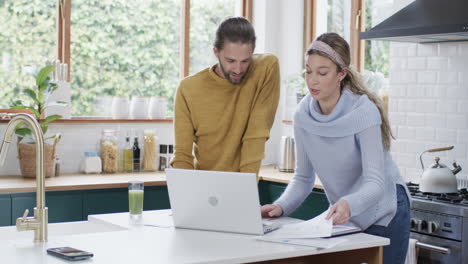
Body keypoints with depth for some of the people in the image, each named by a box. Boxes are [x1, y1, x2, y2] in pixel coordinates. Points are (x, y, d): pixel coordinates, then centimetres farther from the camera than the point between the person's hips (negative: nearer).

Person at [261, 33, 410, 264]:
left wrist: (349, 204, -49)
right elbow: (303, 177, -2)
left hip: (383, 216, -4)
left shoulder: (364, 112, -24)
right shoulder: (304, 114, -10)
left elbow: (375, 183, -29)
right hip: (343, 218, 4)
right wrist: (281, 206, -19)